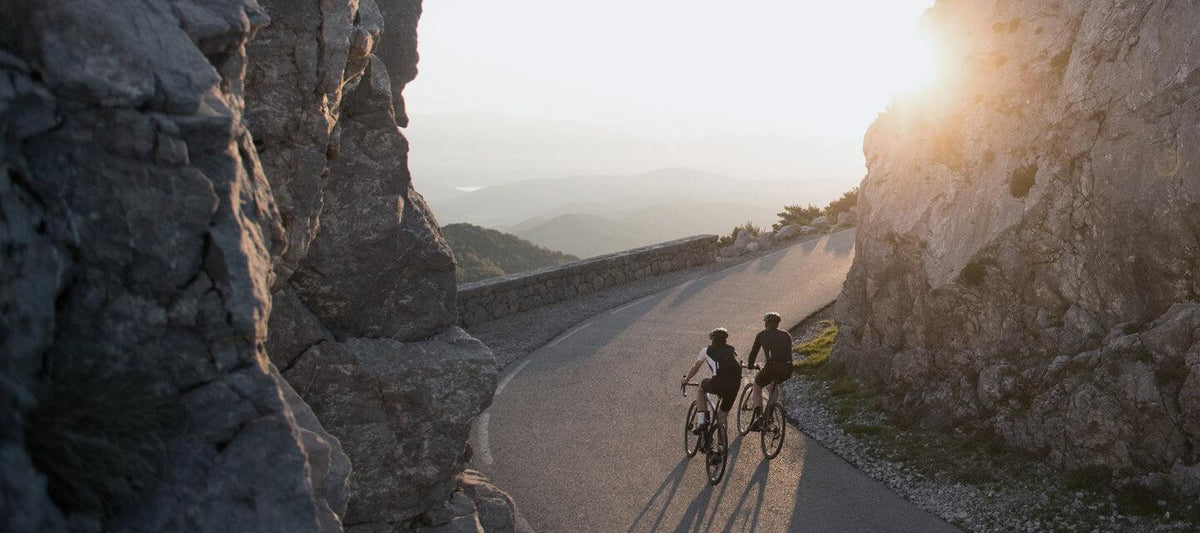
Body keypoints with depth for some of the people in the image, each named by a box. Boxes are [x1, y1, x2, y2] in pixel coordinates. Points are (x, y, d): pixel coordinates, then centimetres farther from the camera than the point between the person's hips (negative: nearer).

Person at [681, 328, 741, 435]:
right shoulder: (731, 350, 27)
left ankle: (702, 421, 14)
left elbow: (695, 368, 32)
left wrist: (685, 380, 48)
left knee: (700, 389, 28)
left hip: (718, 383, -3)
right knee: (723, 414, 23)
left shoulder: (707, 350, 21)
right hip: (735, 384, 3)